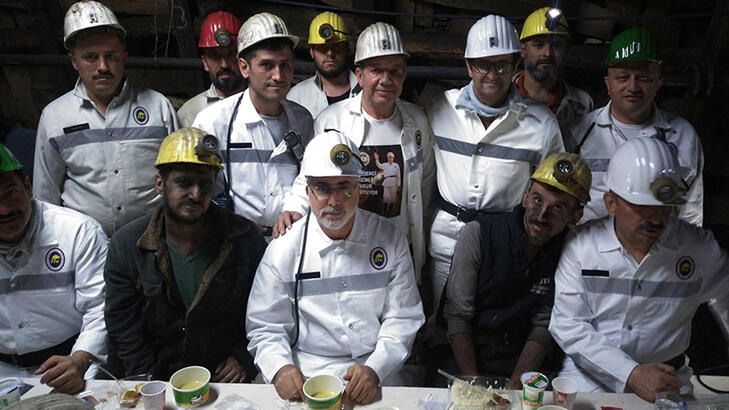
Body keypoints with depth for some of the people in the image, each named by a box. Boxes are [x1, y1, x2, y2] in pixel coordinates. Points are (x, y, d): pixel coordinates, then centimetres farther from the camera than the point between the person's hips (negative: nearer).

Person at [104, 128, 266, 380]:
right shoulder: (126, 245, -1)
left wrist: (244, 359, -6)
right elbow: (123, 326, 1)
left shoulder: (245, 239, -4)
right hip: (160, 382, 2)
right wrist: (154, 385, -5)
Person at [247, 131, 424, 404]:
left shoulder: (390, 240, 1)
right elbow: (265, 327, 3)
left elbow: (403, 318, 1)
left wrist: (374, 369, -13)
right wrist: (280, 368, -16)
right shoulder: (283, 249, -1)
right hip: (306, 375, 0)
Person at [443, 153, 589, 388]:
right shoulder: (478, 233, -12)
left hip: (522, 356, 2)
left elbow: (543, 326, -2)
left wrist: (515, 385, -15)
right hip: (470, 350, -2)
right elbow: (458, 316, -11)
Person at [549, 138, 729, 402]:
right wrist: (631, 373, -16)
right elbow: (567, 324, -9)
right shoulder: (581, 245, -7)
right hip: (591, 372, -2)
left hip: (667, 378, 2)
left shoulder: (700, 248, -2)